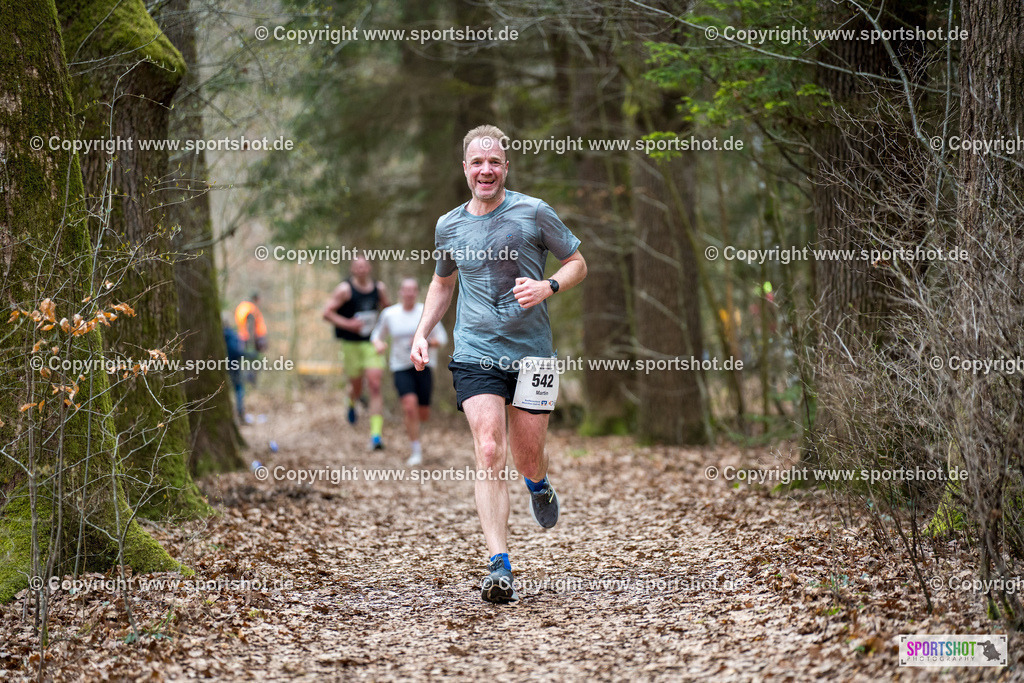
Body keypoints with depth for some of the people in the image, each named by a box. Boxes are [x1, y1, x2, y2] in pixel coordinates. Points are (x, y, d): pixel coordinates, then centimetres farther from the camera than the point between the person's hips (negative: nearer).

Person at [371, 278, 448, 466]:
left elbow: (442, 339, -1)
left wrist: (425, 342, -20)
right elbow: (377, 335, 13)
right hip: (401, 368, -1)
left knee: (423, 415, 2)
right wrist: (378, 344, -11)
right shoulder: (389, 314, 0)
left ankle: (407, 417, 41)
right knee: (410, 405, -22)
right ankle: (417, 451, -11)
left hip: (423, 366, 1)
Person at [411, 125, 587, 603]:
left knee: (527, 458, 7)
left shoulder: (533, 213, -1)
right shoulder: (449, 226, 8)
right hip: (475, 354, 1)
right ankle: (499, 566, -18)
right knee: (488, 452, -15)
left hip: (532, 352, -1)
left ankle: (539, 484, 47)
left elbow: (577, 264, 6)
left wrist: (547, 286, -14)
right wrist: (422, 333, 13)